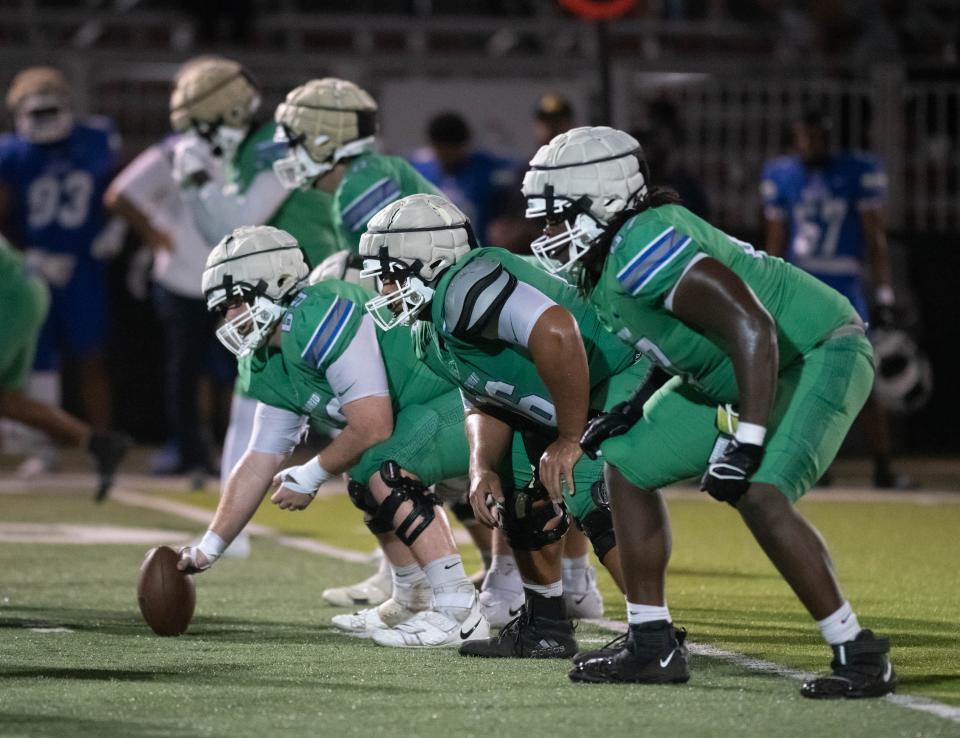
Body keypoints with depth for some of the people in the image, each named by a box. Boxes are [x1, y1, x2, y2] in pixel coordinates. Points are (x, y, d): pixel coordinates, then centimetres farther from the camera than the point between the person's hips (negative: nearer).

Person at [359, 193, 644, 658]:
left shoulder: (461, 289, -24)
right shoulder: (434, 335, 11)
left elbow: (555, 333, -38)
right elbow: (484, 403, 18)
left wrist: (569, 439, -28)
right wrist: (482, 466, -3)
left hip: (623, 379, -11)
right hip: (575, 404, 11)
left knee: (595, 503, -25)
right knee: (524, 501, 18)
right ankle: (545, 630, 29)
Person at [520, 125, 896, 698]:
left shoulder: (642, 247, -27)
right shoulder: (607, 263, 3)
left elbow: (751, 328, -33)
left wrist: (745, 442, -32)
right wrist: (636, 408, 6)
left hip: (816, 356, -11)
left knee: (759, 495, -29)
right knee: (628, 466, 8)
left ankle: (859, 655, -17)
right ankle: (653, 646, 13)